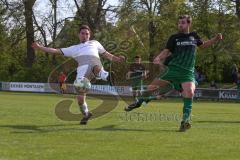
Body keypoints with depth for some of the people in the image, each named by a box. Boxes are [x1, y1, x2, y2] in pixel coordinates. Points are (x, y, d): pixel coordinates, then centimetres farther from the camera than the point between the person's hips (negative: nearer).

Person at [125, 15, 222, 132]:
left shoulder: (194, 36, 11)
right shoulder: (174, 38, 4)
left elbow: (203, 45, 28)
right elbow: (166, 51, -3)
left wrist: (216, 39, 14)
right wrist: (158, 58, -23)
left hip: (187, 72, 1)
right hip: (173, 68, 0)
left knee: (190, 92, -22)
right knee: (154, 85, -3)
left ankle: (185, 120, -17)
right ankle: (138, 102, 22)